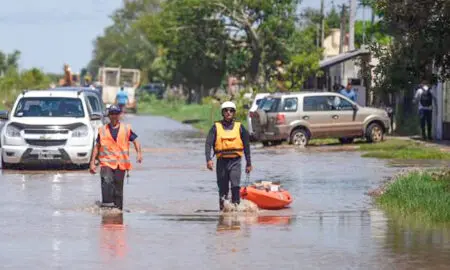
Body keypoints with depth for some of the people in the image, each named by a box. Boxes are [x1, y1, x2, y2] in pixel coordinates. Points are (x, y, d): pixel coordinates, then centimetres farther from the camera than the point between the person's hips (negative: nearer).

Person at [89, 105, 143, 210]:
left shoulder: (126, 129, 8)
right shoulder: (102, 130, 10)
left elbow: (135, 141, 7)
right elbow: (97, 146, 15)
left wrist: (139, 153, -12)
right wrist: (92, 162, 10)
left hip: (120, 164, 1)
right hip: (106, 162, -1)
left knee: (118, 188, 5)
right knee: (107, 181, -26)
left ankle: (118, 207, 12)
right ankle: (106, 202, -31)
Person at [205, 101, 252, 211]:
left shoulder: (239, 127, 6)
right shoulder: (216, 127, 4)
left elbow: (246, 146, 12)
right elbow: (208, 144, -4)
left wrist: (249, 163, 11)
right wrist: (208, 159, -18)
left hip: (235, 161, -1)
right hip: (222, 161, 1)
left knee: (235, 185, -19)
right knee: (223, 187, 8)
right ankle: (222, 208, 21)